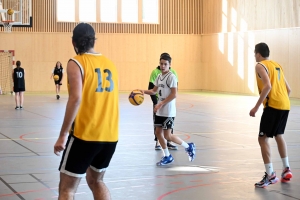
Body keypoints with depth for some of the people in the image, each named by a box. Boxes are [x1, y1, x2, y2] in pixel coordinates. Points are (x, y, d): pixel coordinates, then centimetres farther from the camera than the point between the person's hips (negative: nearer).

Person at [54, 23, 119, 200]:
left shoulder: (76, 63, -7)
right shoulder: (110, 64, 10)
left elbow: (76, 98, -19)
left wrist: (63, 135, -17)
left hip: (85, 134, -6)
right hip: (110, 136, 6)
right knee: (96, 181, 25)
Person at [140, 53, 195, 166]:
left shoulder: (171, 77, -14)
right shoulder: (159, 77, 10)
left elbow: (174, 94, -20)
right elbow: (154, 91, 18)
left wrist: (161, 104, -21)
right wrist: (144, 92, 0)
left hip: (168, 111, -8)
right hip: (160, 111, 8)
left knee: (167, 135, -5)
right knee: (158, 132, 8)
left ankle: (189, 147, 13)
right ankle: (167, 157, 20)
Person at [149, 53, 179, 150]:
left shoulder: (173, 73, 2)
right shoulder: (155, 72, -7)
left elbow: (175, 88, 9)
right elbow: (151, 88, -7)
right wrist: (155, 102, -12)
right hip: (158, 101, -3)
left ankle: (168, 142, 15)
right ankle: (157, 143, 12)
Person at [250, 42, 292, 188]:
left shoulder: (260, 66, -3)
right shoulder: (277, 65, 20)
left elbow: (268, 86, -19)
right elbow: (288, 89, 19)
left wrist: (256, 107, -17)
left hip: (273, 105, -8)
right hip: (285, 105, 8)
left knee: (263, 138, -3)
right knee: (279, 135, 25)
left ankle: (270, 175, -8)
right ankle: (286, 170, 27)